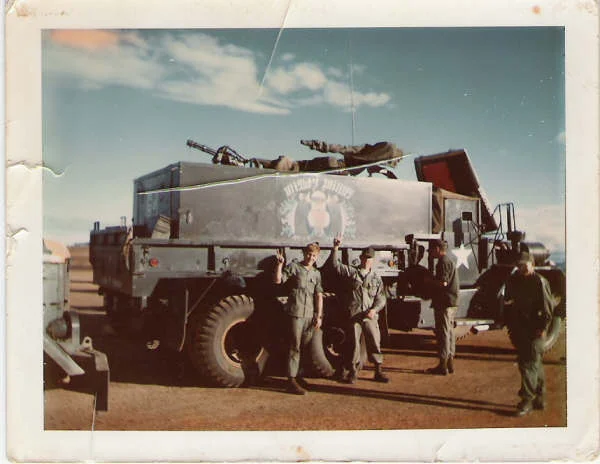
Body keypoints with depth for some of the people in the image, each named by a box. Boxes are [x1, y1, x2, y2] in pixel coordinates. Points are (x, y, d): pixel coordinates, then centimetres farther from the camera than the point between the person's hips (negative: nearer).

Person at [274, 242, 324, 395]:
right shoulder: (293, 267, 2)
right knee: (294, 347, -5)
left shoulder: (316, 273, 15)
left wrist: (319, 316, 5)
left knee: (304, 347, 12)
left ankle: (297, 375, 27)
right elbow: (278, 280, -9)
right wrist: (280, 264, -21)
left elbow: (318, 295, 11)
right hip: (295, 313, -5)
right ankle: (291, 381, -3)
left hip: (310, 315, 5)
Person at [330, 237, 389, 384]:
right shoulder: (352, 271, 9)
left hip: (370, 316, 2)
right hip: (354, 315, -1)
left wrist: (374, 309, -10)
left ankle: (378, 371, 14)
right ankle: (352, 372, 14)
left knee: (375, 343, 2)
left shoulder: (377, 279, 13)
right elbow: (336, 264, 0)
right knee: (354, 344, 3)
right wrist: (336, 248, -12)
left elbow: (381, 298, 8)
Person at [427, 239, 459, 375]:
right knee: (449, 332, 13)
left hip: (444, 303, -10)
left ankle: (443, 365, -3)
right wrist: (433, 278, 15)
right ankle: (450, 364, 19)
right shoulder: (449, 261, 19)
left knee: (443, 333, -6)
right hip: (451, 302, 10)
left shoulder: (443, 262, -14)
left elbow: (443, 282, -23)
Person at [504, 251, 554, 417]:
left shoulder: (539, 282, -9)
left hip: (534, 330, -6)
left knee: (530, 364, -8)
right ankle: (540, 398, 26)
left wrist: (543, 327, -12)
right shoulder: (513, 280, 10)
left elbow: (548, 306, -9)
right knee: (535, 364, 16)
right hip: (518, 330, 6)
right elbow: (507, 300, 23)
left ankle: (527, 400, -5)